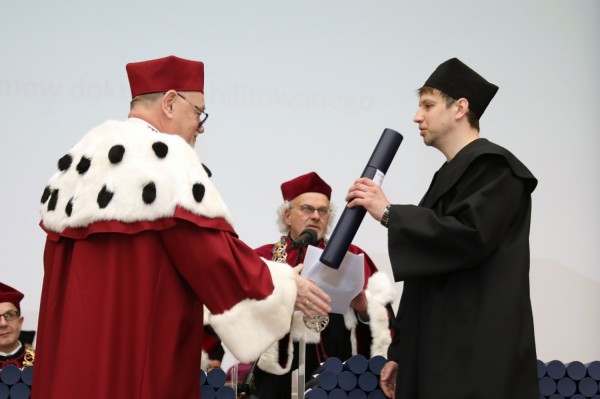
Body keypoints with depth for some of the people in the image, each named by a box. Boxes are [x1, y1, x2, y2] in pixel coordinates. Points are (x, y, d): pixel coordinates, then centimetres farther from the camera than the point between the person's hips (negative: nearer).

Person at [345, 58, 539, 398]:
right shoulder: (450, 176, 21)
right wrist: (401, 353, 18)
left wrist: (388, 213, -15)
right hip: (437, 355, 9)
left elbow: (468, 235, -23)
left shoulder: (493, 168, -6)